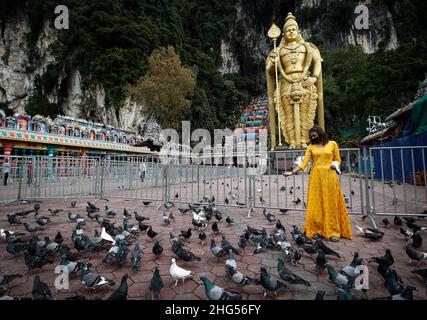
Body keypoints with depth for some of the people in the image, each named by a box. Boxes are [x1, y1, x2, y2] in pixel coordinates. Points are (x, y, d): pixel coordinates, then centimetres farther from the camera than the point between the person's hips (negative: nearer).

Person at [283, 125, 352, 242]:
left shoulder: (332, 144, 8)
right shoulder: (311, 147, 8)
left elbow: (338, 159, 15)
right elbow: (304, 163, -1)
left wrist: (335, 164, -8)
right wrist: (293, 171, -14)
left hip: (330, 176, 0)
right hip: (316, 176, 1)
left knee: (331, 204, 2)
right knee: (316, 204, 0)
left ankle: (333, 232, 11)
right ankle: (315, 230, 8)